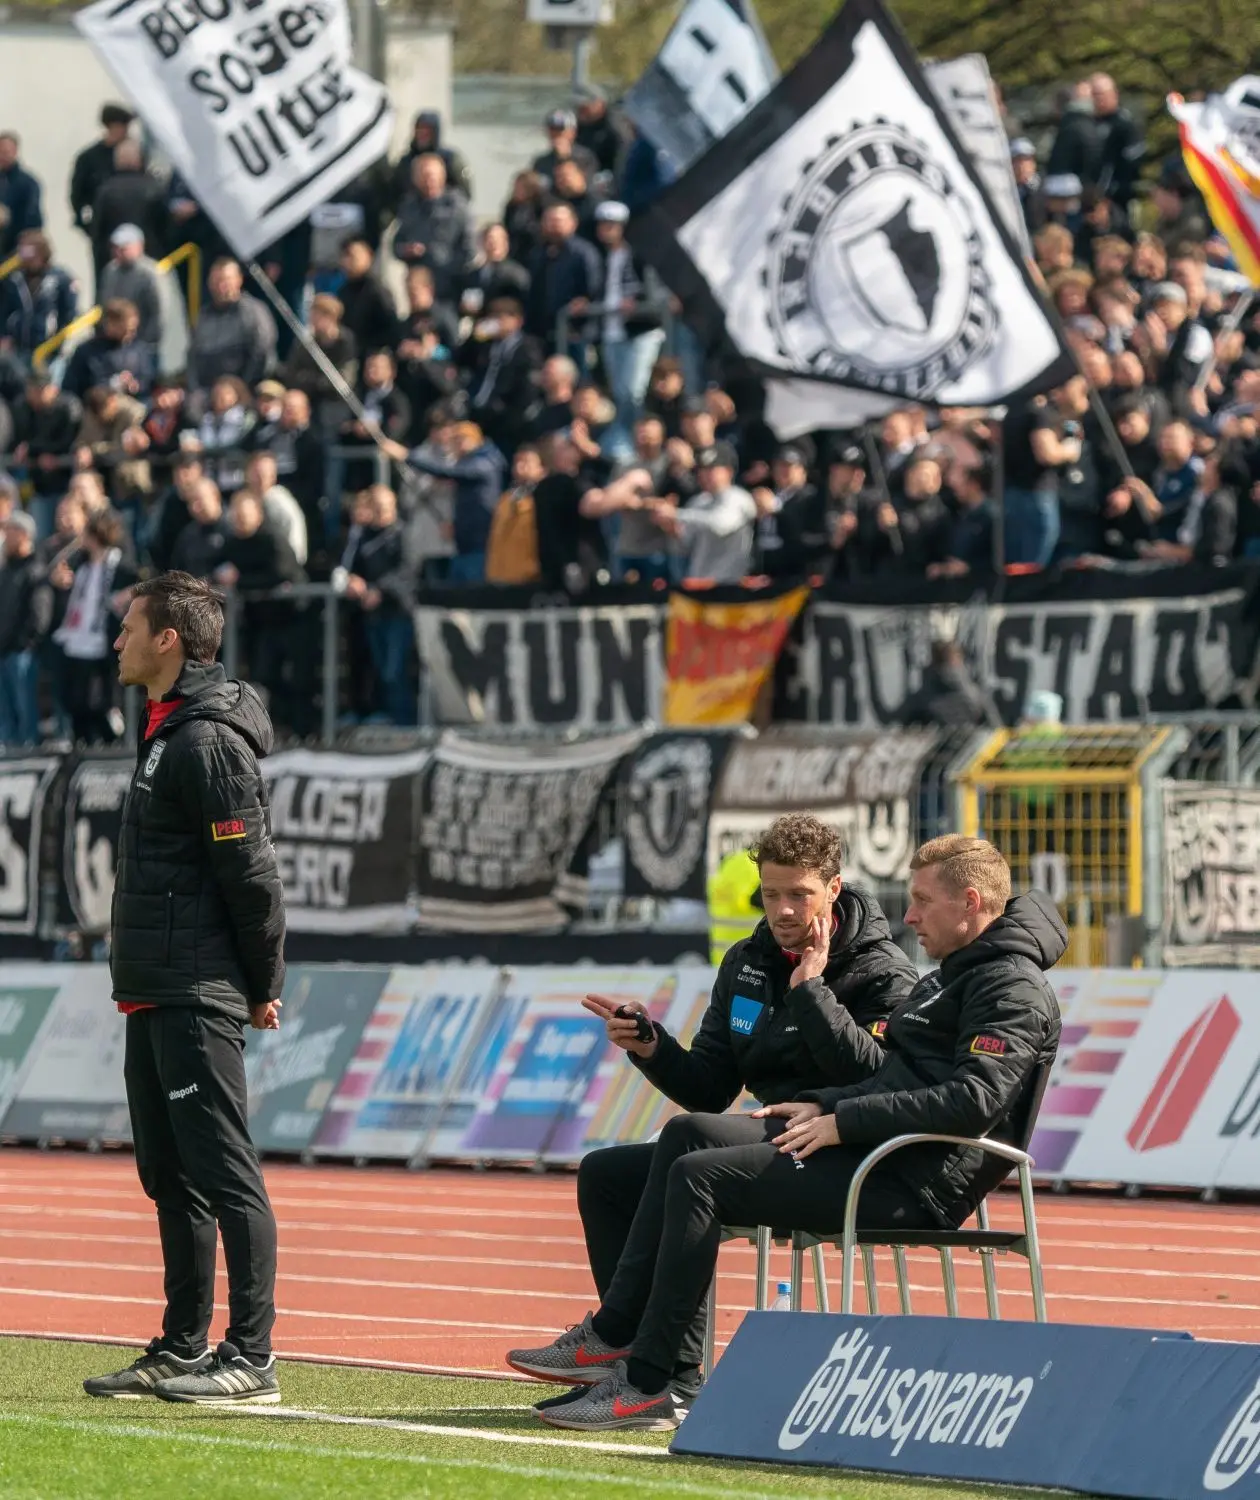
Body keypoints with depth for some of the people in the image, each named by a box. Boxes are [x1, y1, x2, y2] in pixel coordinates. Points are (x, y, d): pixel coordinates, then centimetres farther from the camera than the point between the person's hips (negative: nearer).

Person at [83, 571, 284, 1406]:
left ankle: (252, 1359, -8)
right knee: (171, 1175, 13)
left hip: (198, 999, -10)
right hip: (155, 997, 11)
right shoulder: (166, 732, 17)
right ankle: (183, 1351, 19)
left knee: (222, 1172, -9)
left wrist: (264, 987, -10)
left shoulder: (209, 742, -15)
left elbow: (253, 874, -16)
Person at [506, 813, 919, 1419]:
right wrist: (652, 1050, -4)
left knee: (689, 1135, -30)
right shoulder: (746, 964, 15)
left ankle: (611, 1335, -29)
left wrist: (811, 989, -18)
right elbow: (710, 1090, 14)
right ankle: (672, 1374, -17)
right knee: (603, 1174, -3)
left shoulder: (883, 972, -5)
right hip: (768, 1147, 9)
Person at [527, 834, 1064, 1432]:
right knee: (689, 1133, 6)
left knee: (698, 1177, -17)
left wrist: (844, 1121, -19)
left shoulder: (1014, 989, -10)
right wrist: (823, 1105, 5)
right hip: (873, 1150, 11)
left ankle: (646, 1387, -17)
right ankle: (614, 1334, 0)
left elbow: (972, 1101, -23)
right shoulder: (955, 976, 23)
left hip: (914, 1184, -11)